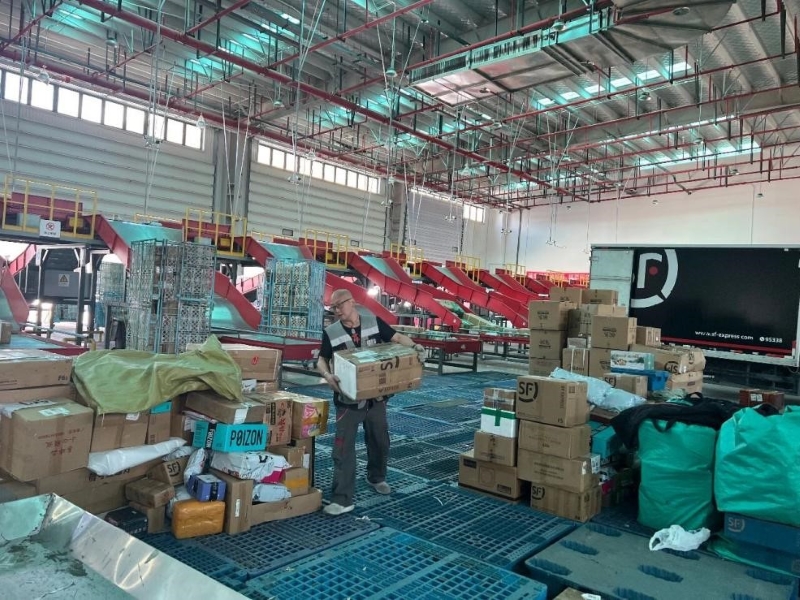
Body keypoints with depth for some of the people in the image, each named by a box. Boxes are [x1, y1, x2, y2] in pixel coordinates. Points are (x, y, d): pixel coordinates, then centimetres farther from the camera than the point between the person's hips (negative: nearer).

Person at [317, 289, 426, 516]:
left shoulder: (374, 322, -5)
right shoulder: (331, 333, -6)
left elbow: (397, 338, 1)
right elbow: (322, 359, 2)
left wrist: (415, 347, -17)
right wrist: (327, 375, -20)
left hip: (376, 396, 2)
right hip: (348, 399, -2)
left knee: (379, 441, 18)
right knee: (343, 446, -6)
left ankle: (376, 478, 44)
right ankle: (342, 499, 1)